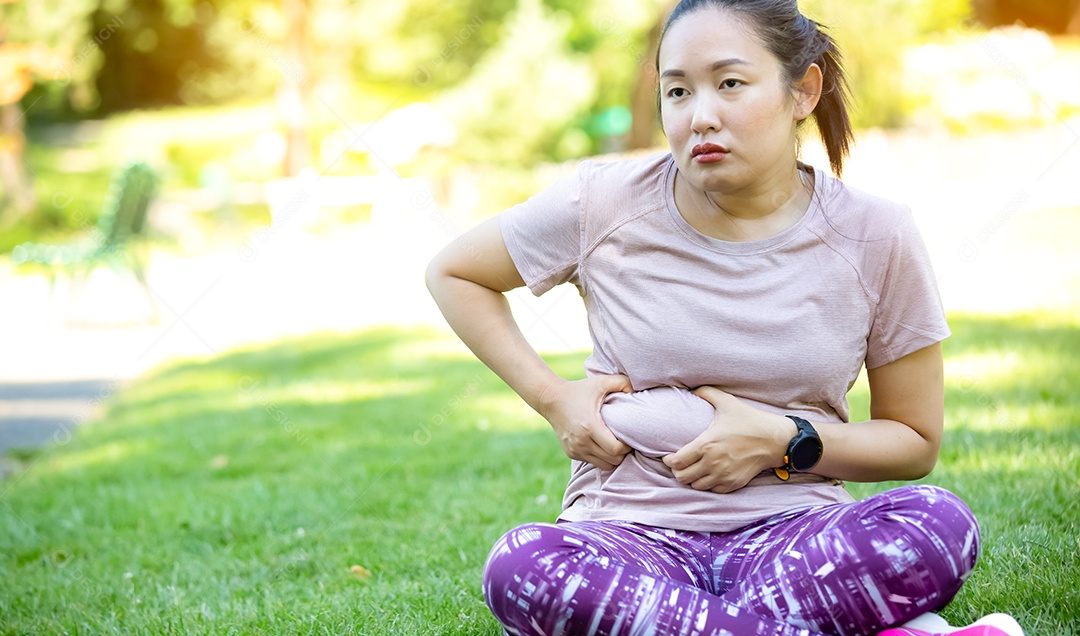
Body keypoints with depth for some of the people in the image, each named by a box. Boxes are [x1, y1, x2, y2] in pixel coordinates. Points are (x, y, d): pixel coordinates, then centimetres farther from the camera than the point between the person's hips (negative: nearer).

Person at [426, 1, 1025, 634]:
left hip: (794, 534, -1)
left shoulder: (876, 236, 0)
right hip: (631, 535, 1)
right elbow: (453, 272, 14)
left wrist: (784, 441, -10)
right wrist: (554, 397, 1)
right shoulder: (602, 207, -2)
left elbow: (916, 441, 8)